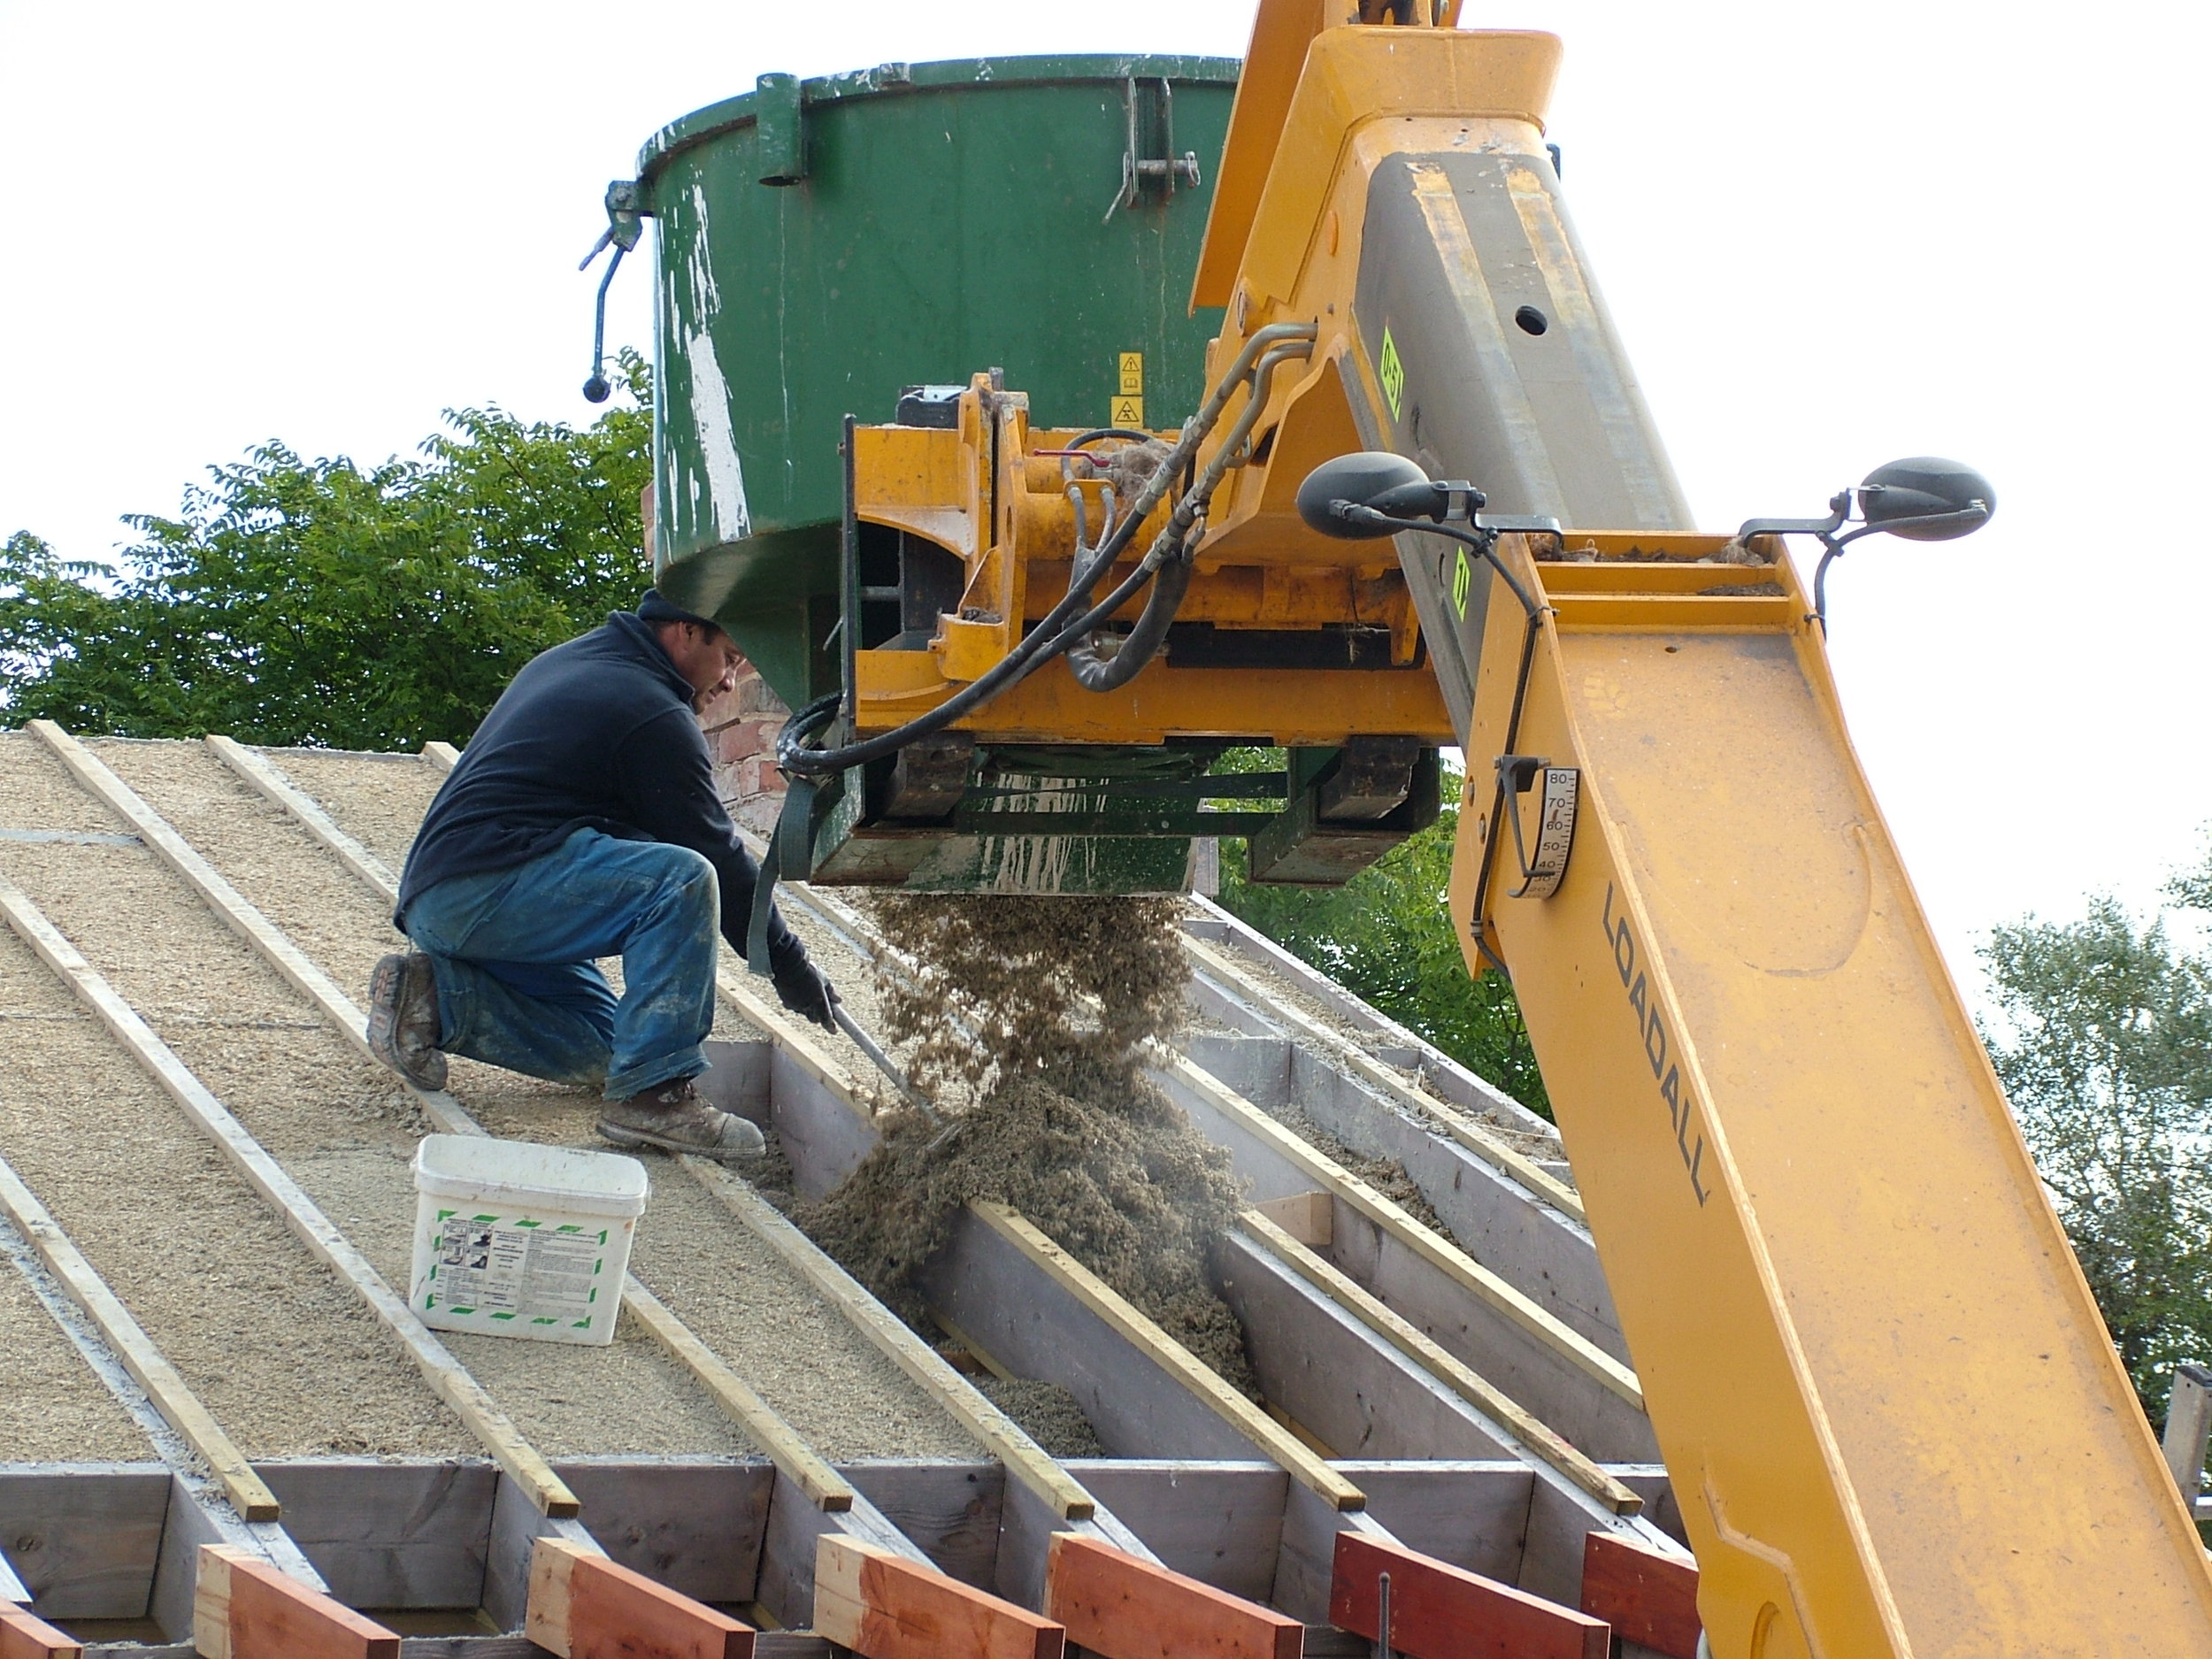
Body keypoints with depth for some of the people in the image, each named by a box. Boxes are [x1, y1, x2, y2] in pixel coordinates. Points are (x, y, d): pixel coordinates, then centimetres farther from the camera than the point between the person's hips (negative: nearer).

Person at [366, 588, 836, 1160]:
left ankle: (435, 999, 6)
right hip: (486, 889, -11)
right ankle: (653, 1093, -23)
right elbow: (714, 851, -6)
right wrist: (790, 965, 3)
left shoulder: (569, 662, 21)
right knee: (685, 880, -23)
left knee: (600, 1047, 17)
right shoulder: (652, 712, -9)